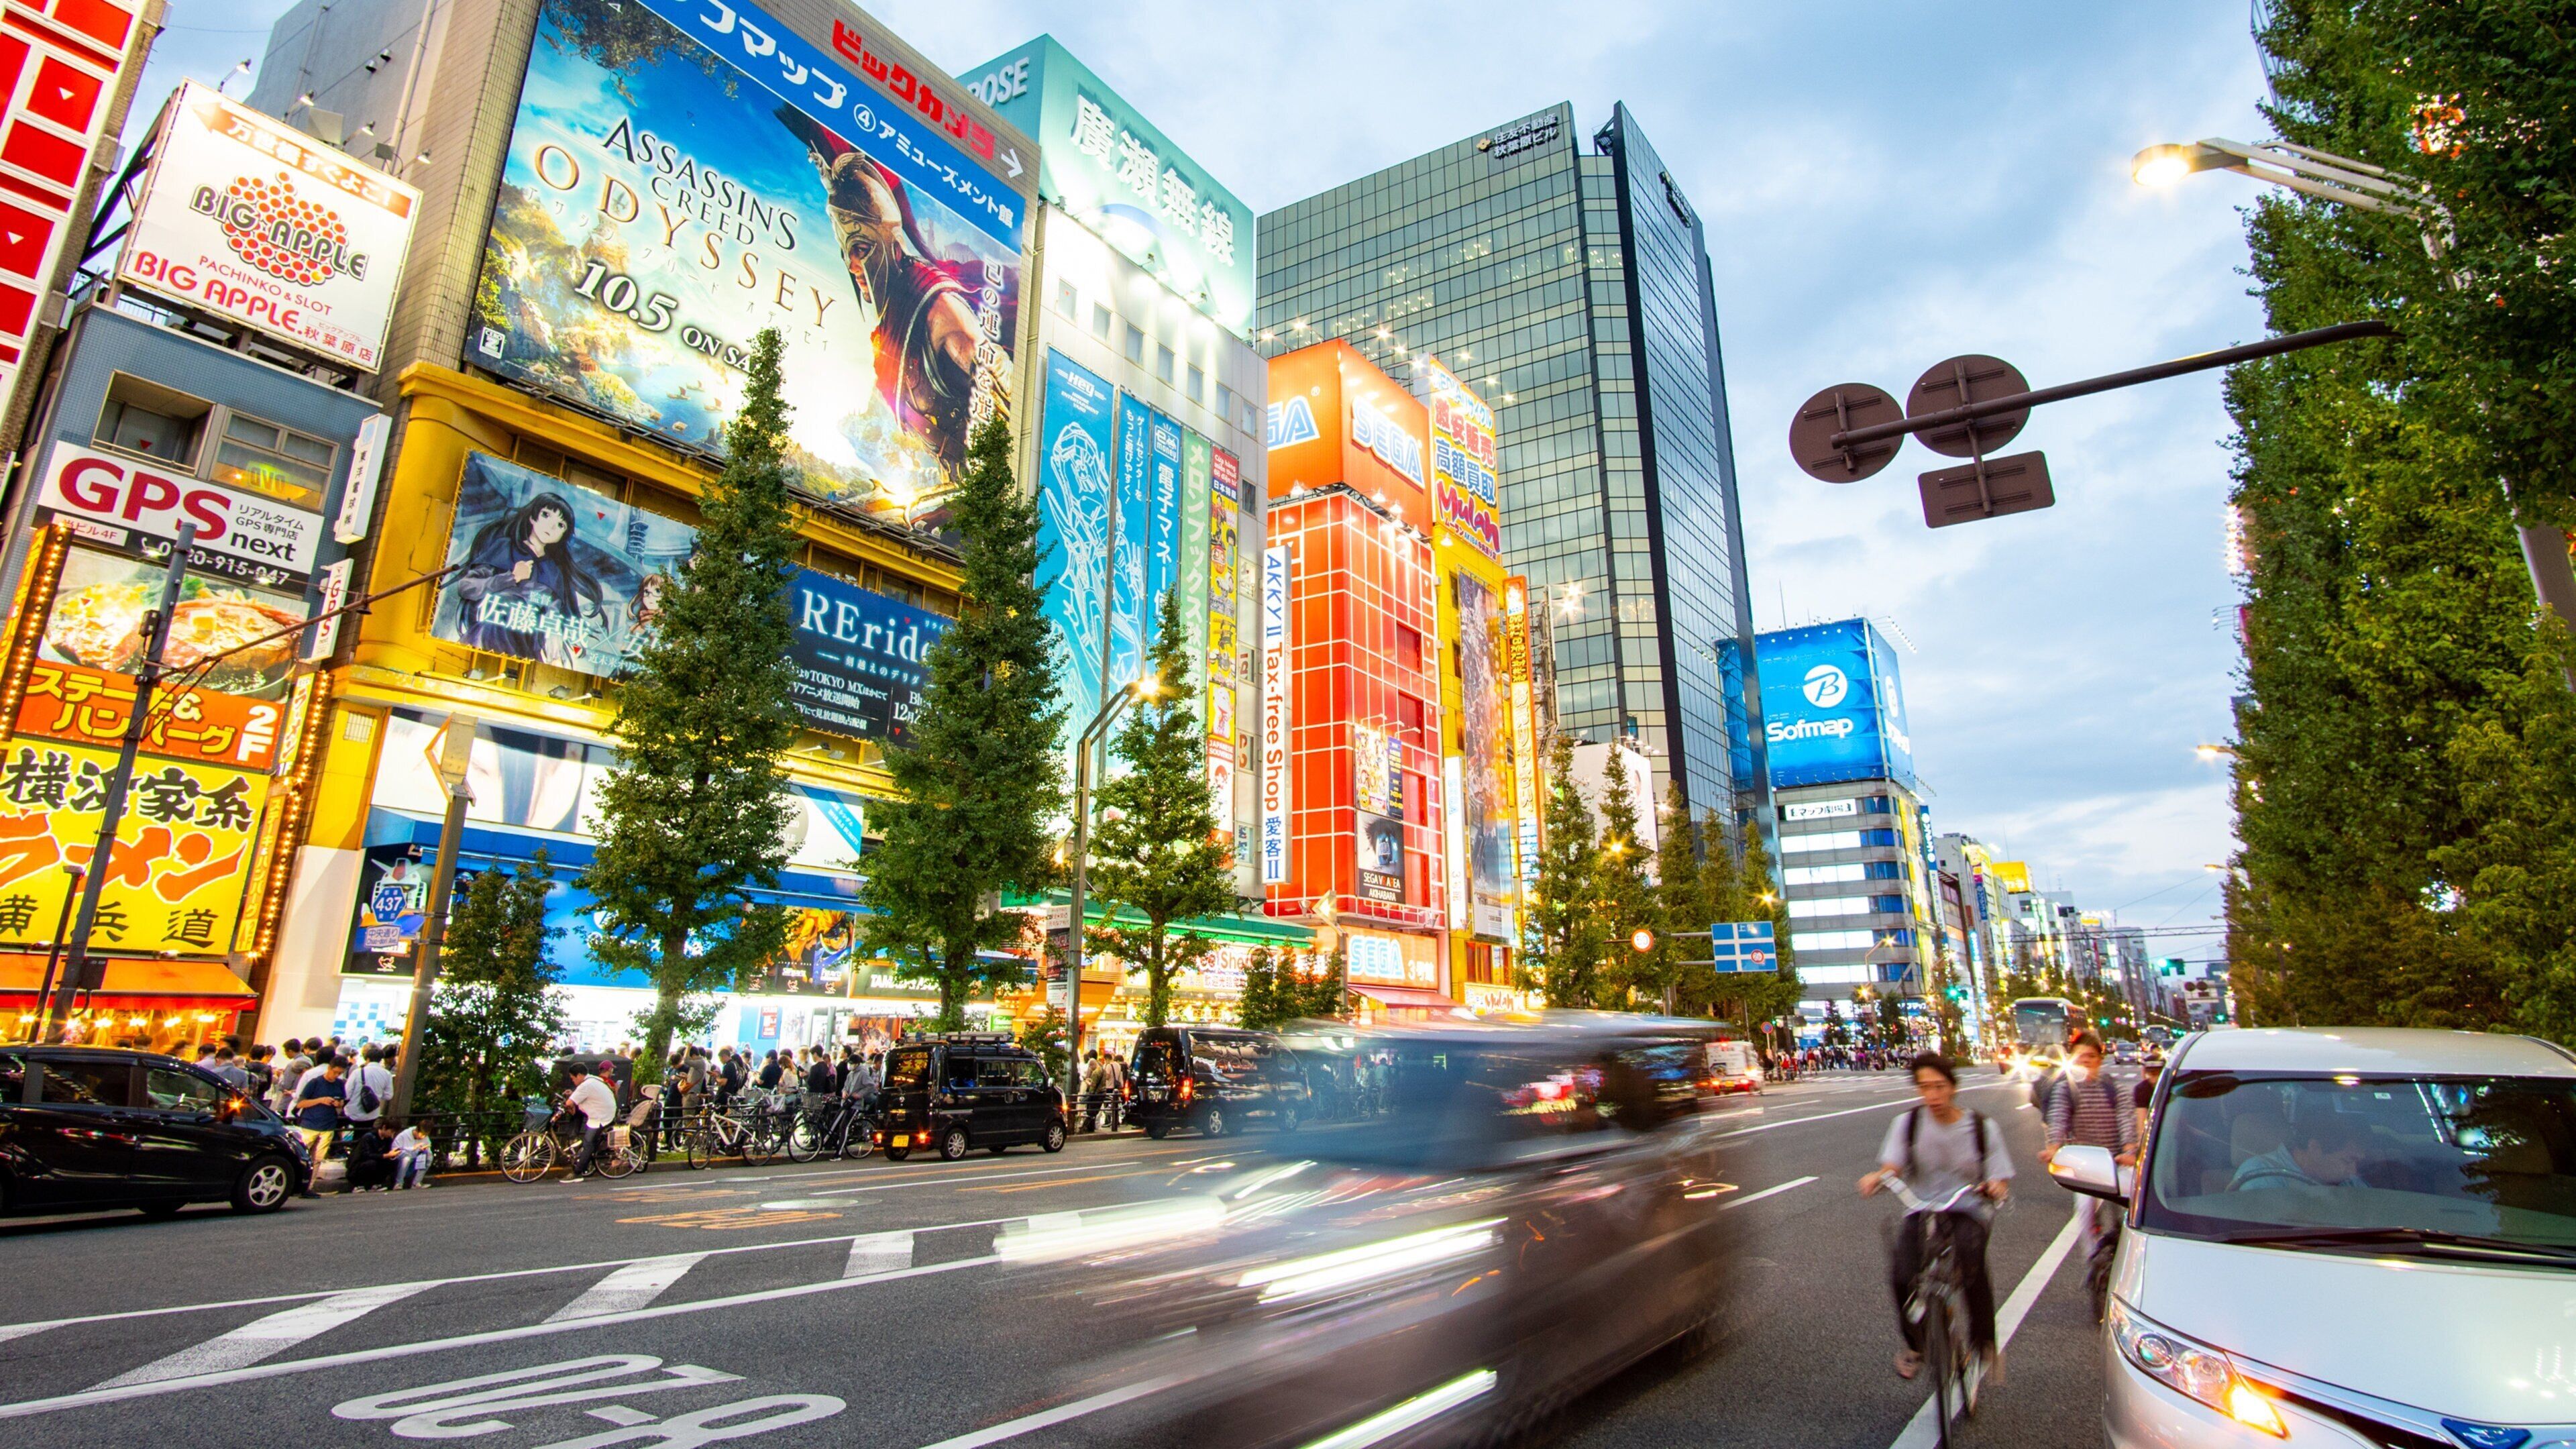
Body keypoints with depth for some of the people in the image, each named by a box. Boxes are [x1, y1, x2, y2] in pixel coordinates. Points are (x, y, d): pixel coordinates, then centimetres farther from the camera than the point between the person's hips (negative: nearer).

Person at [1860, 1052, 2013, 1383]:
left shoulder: (1982, 1127, 0)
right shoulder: (1907, 1122, 0)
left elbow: (2000, 1178, -1)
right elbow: (1893, 1165, -8)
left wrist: (1996, 1186, -25)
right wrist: (1879, 1177, -32)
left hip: (1967, 1211, -1)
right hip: (1921, 1210, 1)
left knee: (1972, 1263, -34)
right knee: (1902, 1275, -23)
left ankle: (1985, 1343, -7)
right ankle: (1915, 1345, 8)